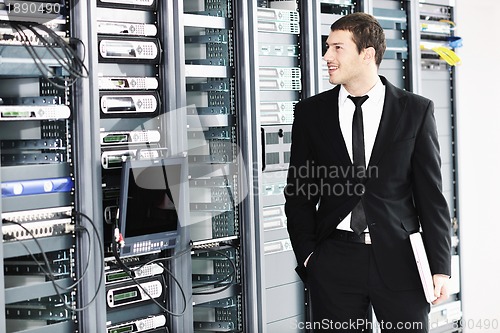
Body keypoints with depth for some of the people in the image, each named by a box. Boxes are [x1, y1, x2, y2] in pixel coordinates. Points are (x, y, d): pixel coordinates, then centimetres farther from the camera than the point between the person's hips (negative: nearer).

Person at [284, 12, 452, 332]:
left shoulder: (416, 110, 2)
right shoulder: (310, 112, 6)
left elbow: (431, 194, 1)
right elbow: (299, 193, 9)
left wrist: (441, 267, -2)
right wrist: (307, 255, -1)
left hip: (400, 258, -1)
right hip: (334, 262, 1)